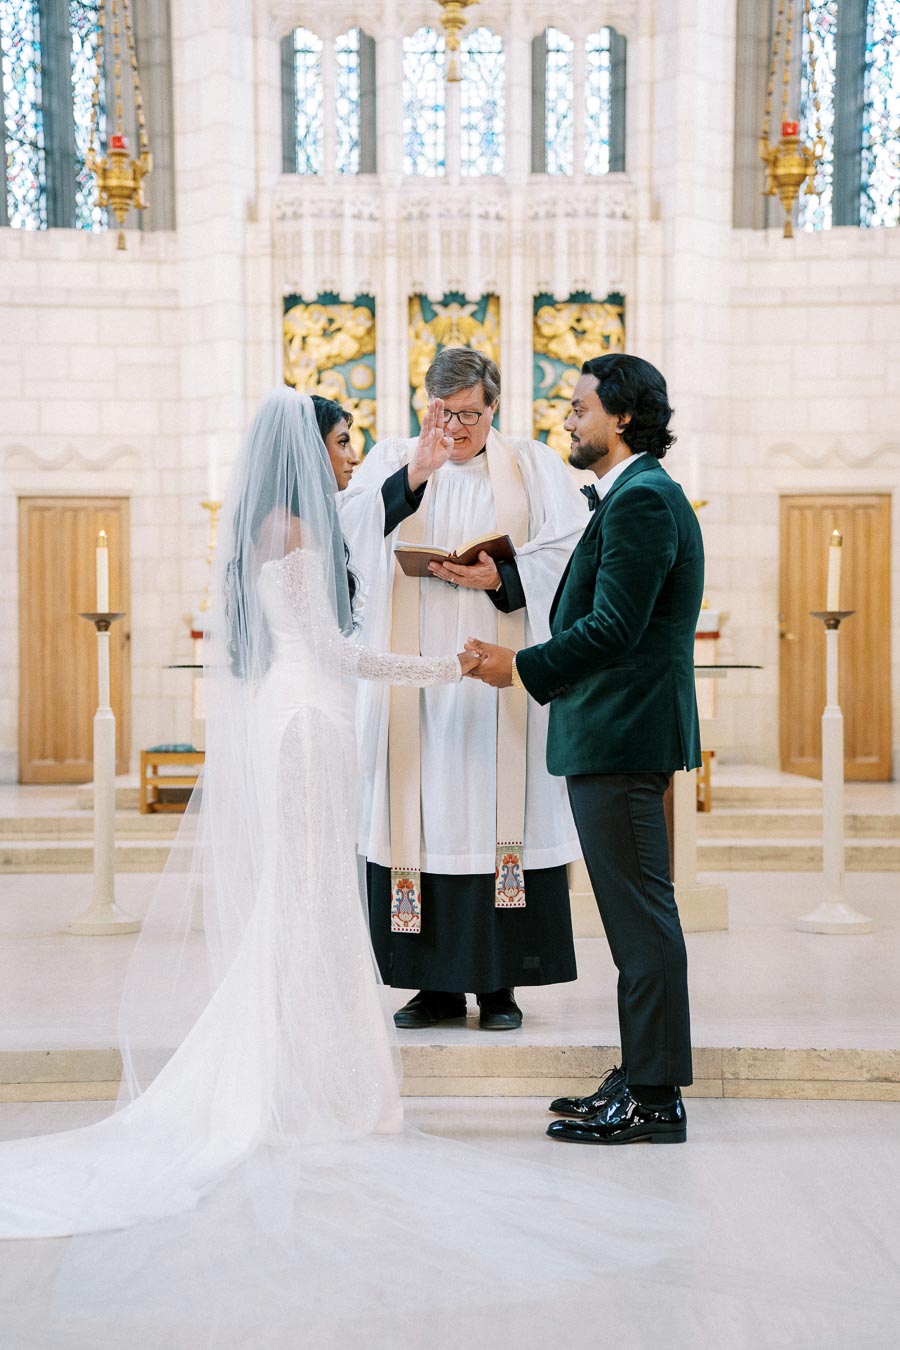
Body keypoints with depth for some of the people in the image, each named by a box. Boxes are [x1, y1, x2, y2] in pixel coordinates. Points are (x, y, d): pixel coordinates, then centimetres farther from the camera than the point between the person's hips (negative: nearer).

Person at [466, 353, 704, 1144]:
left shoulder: (642, 499, -14)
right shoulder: (636, 495, 18)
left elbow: (612, 628, -21)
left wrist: (522, 668, -12)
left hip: (621, 738, -11)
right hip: (618, 734, 11)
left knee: (640, 914, -5)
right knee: (636, 913, 14)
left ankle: (654, 1097, 3)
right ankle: (642, 1079, 23)